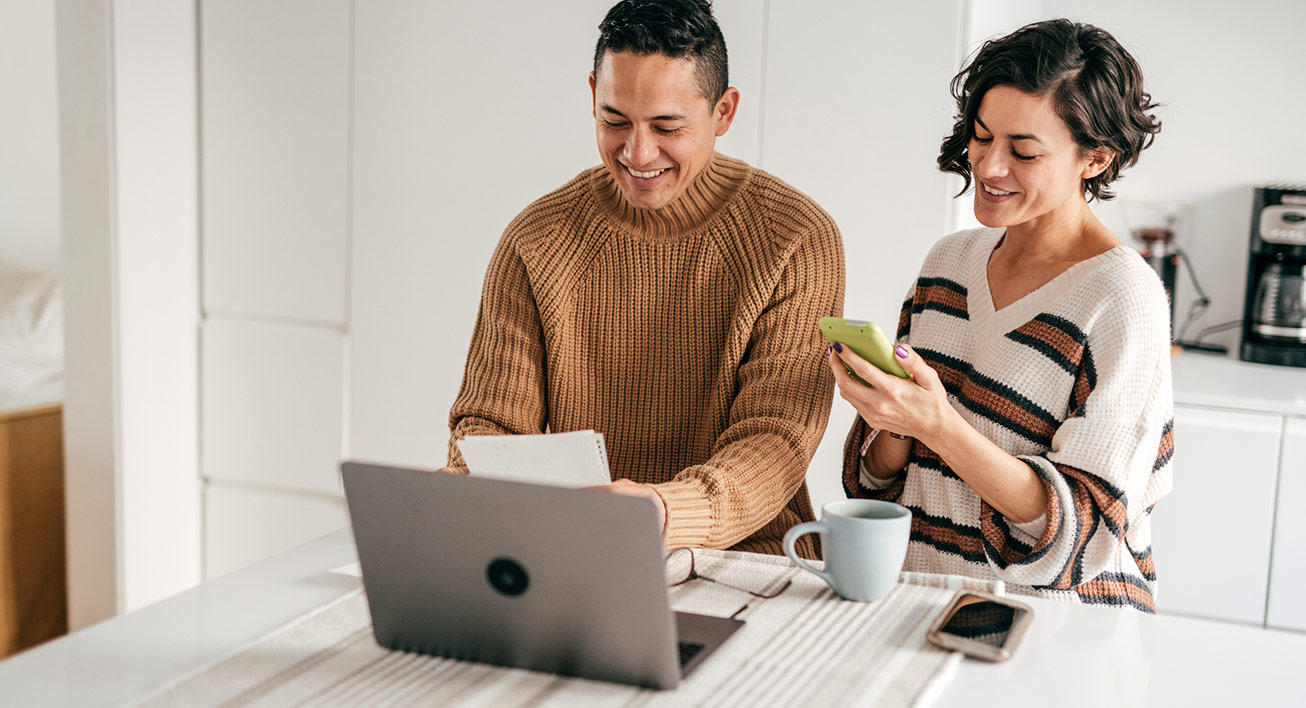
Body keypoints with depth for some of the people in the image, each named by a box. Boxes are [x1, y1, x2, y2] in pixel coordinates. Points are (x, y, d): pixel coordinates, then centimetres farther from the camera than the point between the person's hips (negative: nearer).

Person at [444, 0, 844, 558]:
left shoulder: (799, 240, -7)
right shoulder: (536, 241, 2)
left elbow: (774, 440, -14)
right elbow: (490, 418, 2)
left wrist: (666, 513, -35)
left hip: (743, 558, -1)